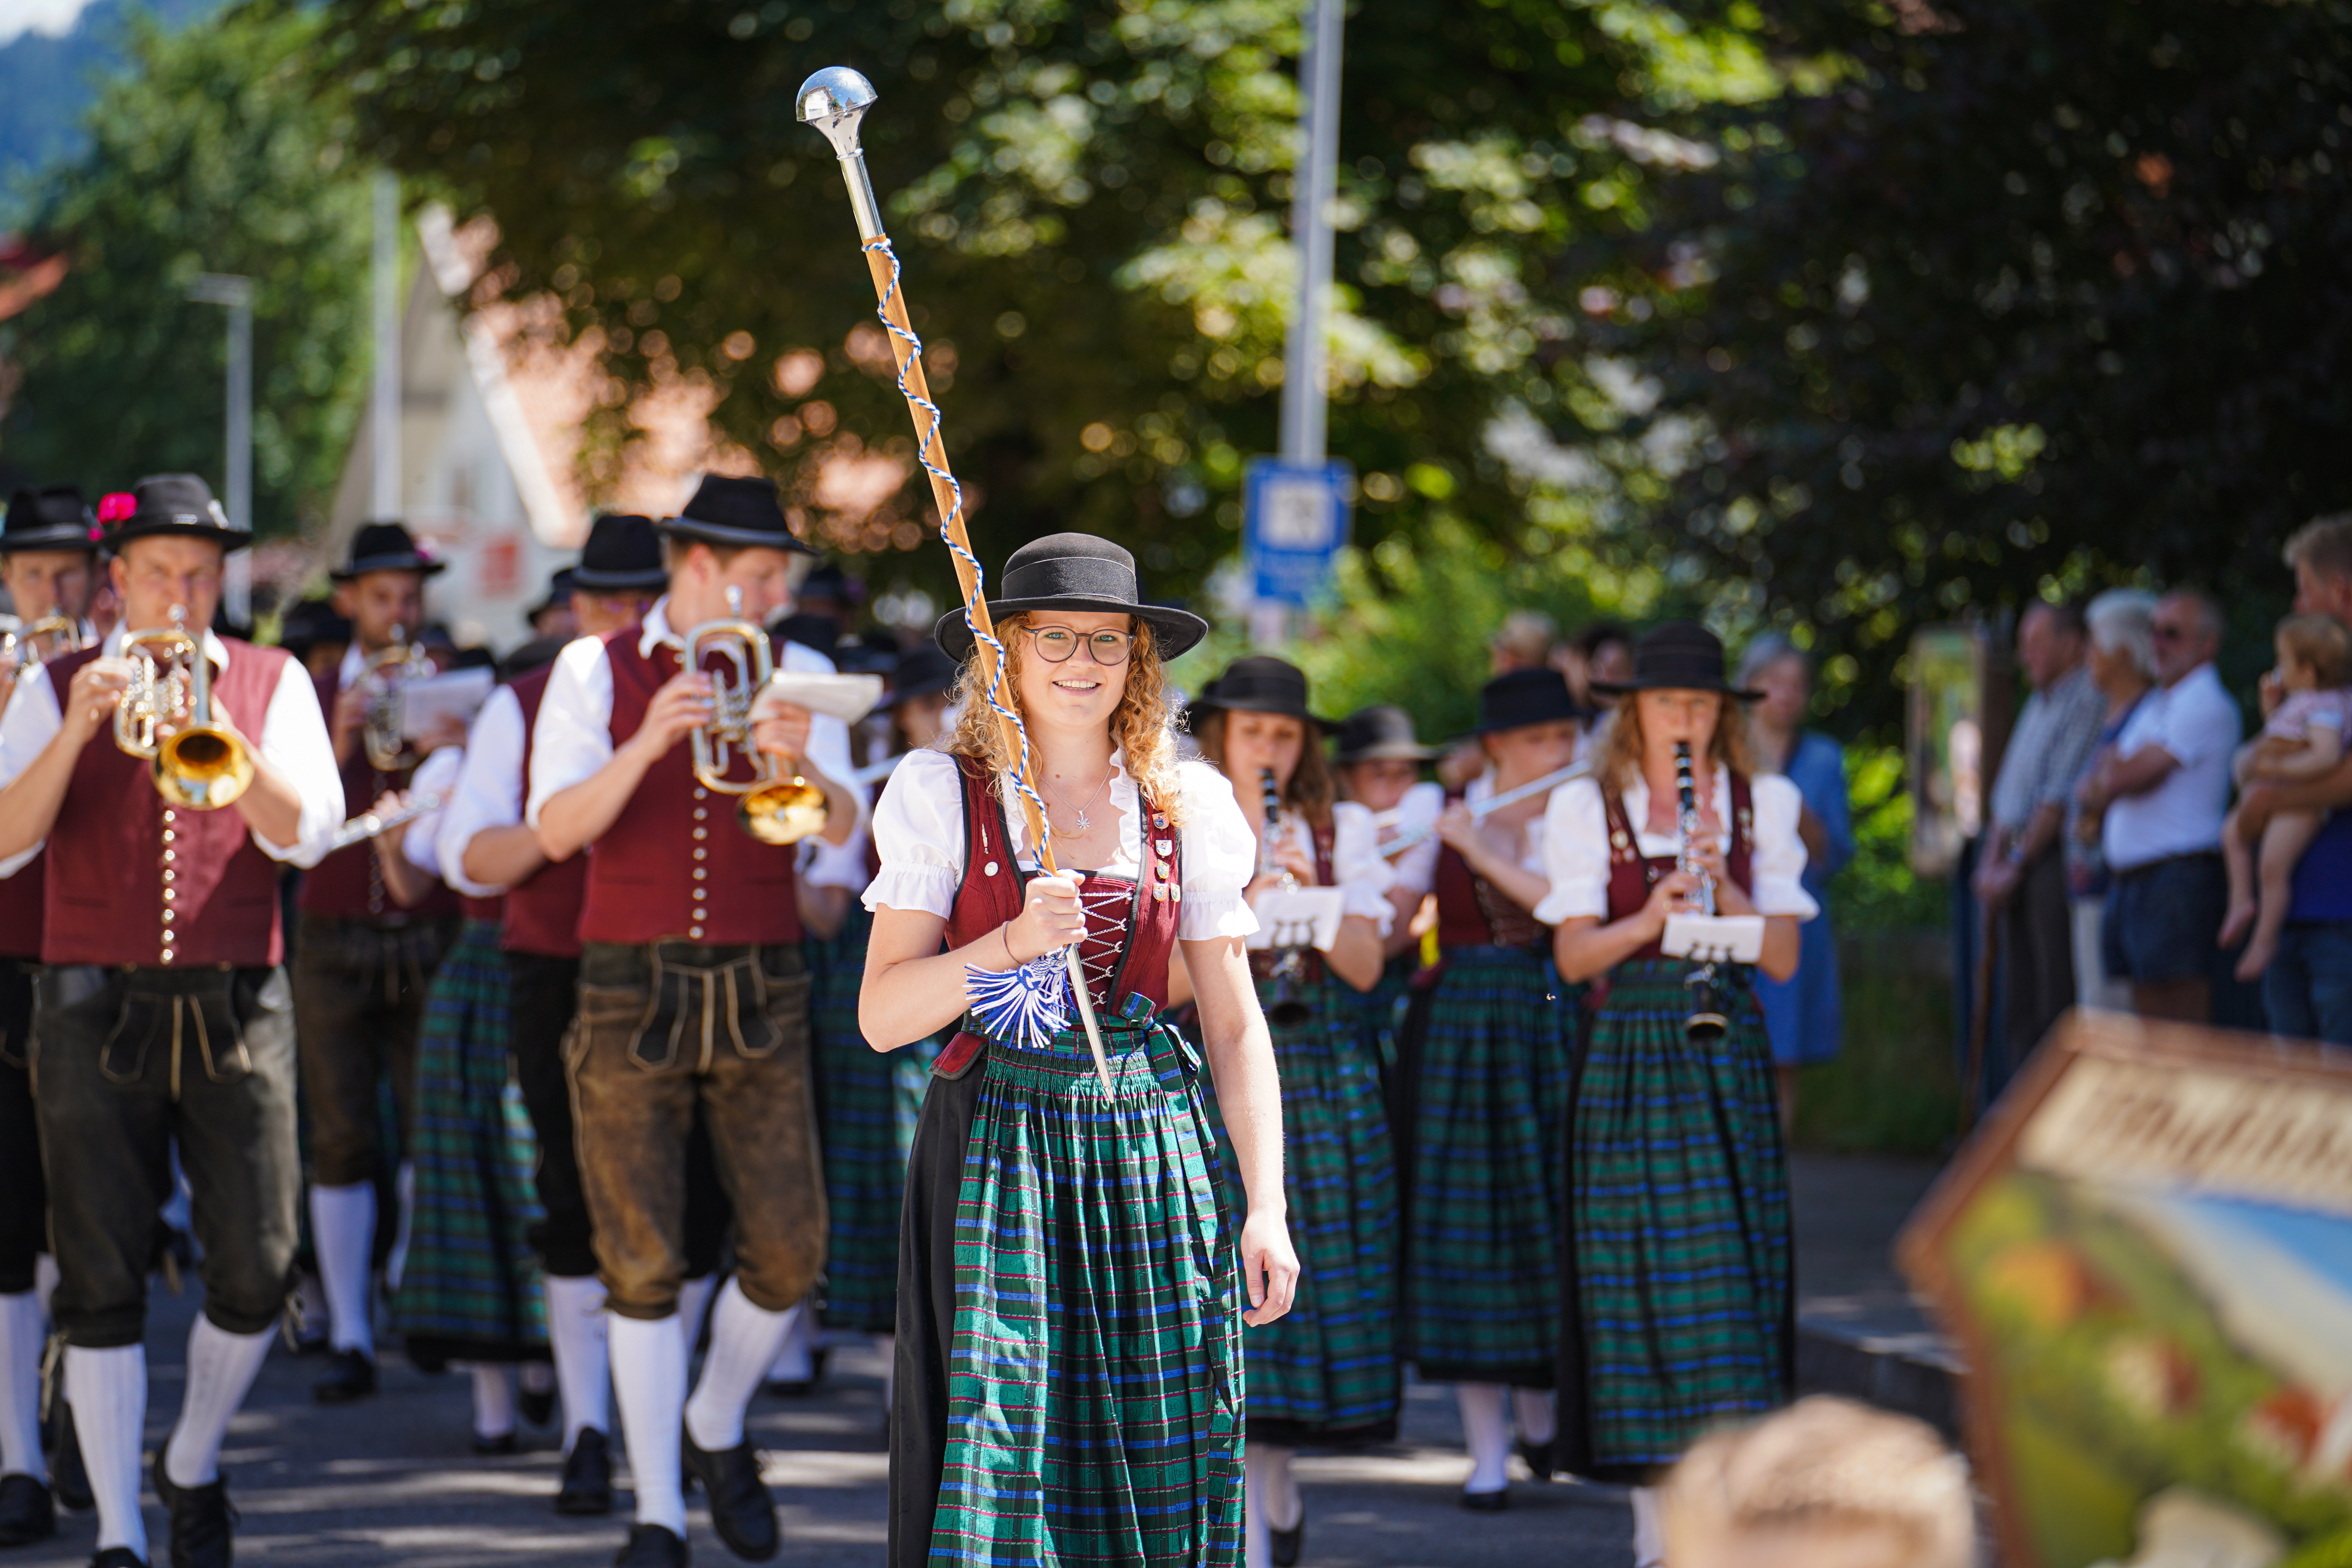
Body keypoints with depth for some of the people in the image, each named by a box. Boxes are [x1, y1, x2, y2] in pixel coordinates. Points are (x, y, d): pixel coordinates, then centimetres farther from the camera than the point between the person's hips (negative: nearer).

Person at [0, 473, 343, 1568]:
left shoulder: (272, 685, 8)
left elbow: (308, 834, -6)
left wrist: (220, 737, -21)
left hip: (236, 1012, 1)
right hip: (96, 1012, -1)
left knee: (255, 1270, -1)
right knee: (103, 1284, -4)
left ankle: (193, 1468, 25)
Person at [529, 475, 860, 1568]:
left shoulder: (797, 675, 5)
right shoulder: (595, 672, 0)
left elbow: (840, 828, -8)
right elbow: (556, 830, -11)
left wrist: (799, 766, -30)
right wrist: (647, 744, -27)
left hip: (759, 992, 2)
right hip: (630, 990, -2)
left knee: (789, 1253, -1)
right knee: (642, 1264, -2)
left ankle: (716, 1431, 26)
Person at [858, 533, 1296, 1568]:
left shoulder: (1190, 804, 8)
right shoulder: (942, 793, 3)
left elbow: (1235, 1024, 9)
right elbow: (882, 1015, -3)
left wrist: (1266, 1207, 2)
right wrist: (1015, 942, -18)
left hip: (1151, 1159, 2)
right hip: (995, 1155, -2)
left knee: (1157, 1468, -1)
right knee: (994, 1453, -9)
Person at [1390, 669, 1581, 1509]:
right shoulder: (1444, 818, 5)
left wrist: (1484, 852, -16)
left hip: (1550, 1032, 0)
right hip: (1455, 1035, 0)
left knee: (1544, 1225, 3)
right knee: (1466, 1234, -2)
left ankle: (1539, 1417, 28)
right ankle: (1487, 1457, 2)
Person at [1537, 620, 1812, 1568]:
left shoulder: (1765, 804, 8)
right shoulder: (1588, 806, 6)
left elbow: (1783, 957, 2)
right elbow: (1573, 955, -2)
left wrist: (1723, 888, -14)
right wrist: (1646, 920, -19)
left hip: (1727, 1059, 0)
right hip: (1628, 1055, 0)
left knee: (1729, 1275, -6)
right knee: (1633, 1282, -2)